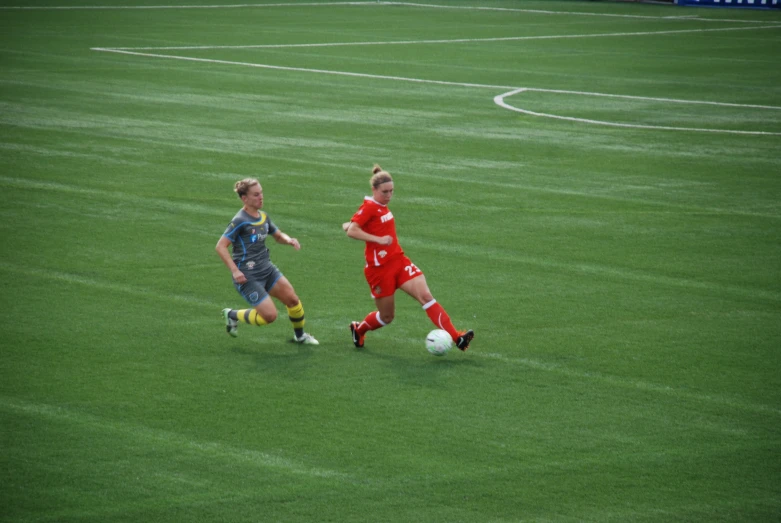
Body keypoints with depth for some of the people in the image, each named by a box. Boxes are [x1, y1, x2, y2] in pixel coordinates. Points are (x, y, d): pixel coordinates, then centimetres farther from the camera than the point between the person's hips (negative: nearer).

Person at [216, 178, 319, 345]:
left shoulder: (263, 217, 7)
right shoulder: (240, 221, -16)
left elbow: (278, 235, 23)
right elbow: (220, 246, -18)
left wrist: (289, 240, -1)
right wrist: (235, 271, -24)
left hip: (267, 269, 7)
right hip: (247, 277, -7)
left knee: (292, 299, -1)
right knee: (269, 315, -12)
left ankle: (300, 335, 23)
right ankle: (233, 315, 12)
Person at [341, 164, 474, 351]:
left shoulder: (382, 206, 11)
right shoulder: (369, 207, -13)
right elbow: (351, 231, -27)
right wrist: (378, 239, -32)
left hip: (399, 261, 7)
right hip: (380, 268, -7)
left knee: (426, 296, -11)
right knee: (387, 317, 6)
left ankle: (456, 337, -18)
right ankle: (358, 329, 38)